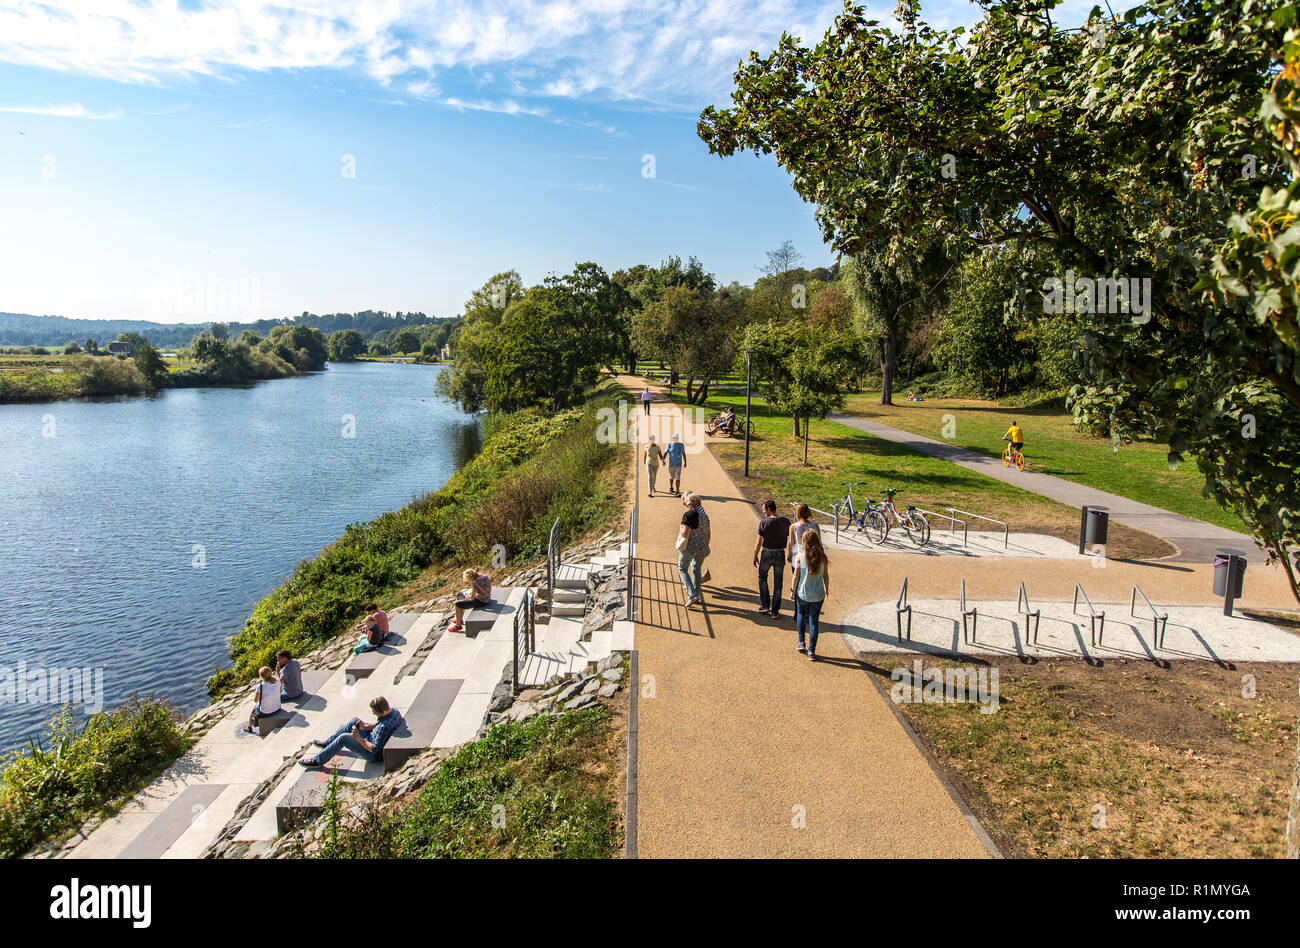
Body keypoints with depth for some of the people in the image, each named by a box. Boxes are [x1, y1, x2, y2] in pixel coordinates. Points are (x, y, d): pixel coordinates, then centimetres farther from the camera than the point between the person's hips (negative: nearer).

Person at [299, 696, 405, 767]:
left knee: (344, 738, -17)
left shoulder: (384, 727, -38)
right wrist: (366, 726, -3)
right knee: (355, 720, 11)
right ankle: (327, 742, 24)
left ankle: (317, 760, 1)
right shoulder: (394, 711, -10)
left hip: (375, 755, -10)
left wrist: (358, 738, -21)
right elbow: (379, 723, 10)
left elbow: (374, 749, -30)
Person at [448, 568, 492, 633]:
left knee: (458, 604, -4)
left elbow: (472, 597, -19)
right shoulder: (482, 575, 4)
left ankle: (458, 625, 8)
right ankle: (460, 620, 37)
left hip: (481, 601, -10)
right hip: (486, 598, 10)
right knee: (462, 596, 27)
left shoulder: (475, 582, -24)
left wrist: (468, 597, 3)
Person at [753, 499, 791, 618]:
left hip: (766, 553, -2)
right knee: (777, 583, 9)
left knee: (762, 577, 20)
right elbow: (790, 539, 1)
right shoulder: (786, 521, -4)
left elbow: (759, 542, -8)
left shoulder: (763, 522, -12)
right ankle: (775, 611, 12)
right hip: (780, 554, 2)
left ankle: (765, 605, 16)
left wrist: (755, 556, 3)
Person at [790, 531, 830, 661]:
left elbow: (796, 576, -9)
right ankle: (811, 651, 10)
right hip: (818, 595, 1)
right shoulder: (822, 557, -7)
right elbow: (826, 576, 1)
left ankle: (801, 642, 22)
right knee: (814, 621, 9)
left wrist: (792, 589, 5)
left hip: (802, 593, -1)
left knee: (800, 614, 25)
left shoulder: (801, 556, -13)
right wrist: (827, 589, 16)